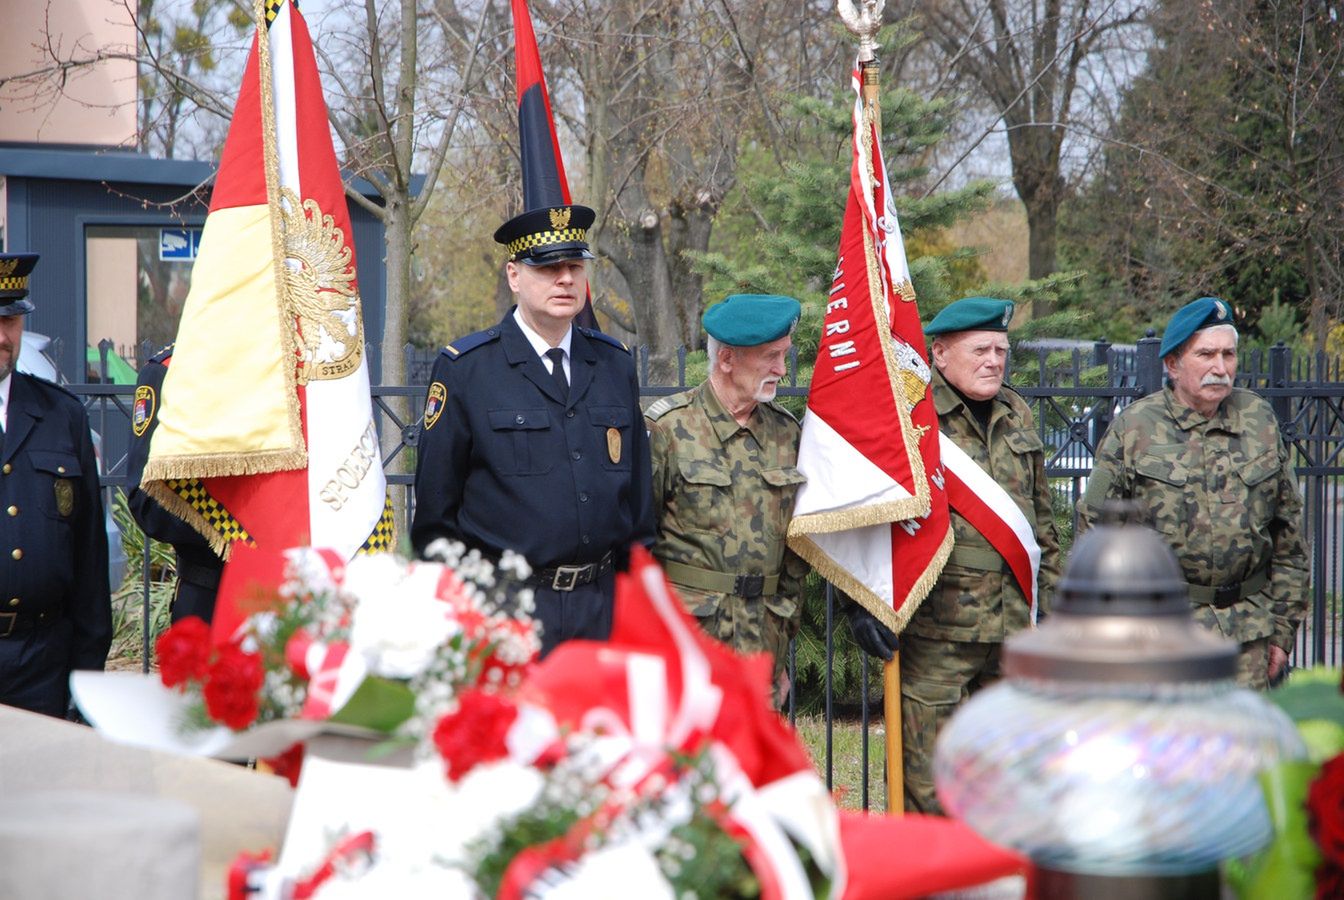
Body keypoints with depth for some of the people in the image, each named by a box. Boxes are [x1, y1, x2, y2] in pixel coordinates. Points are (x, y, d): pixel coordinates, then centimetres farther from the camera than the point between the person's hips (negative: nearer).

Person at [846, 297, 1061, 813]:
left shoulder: (1017, 416, 15)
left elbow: (1041, 515, 24)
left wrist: (1049, 592, 20)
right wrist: (862, 602, -15)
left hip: (1015, 626, 6)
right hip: (936, 625, -6)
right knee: (929, 782, -4)